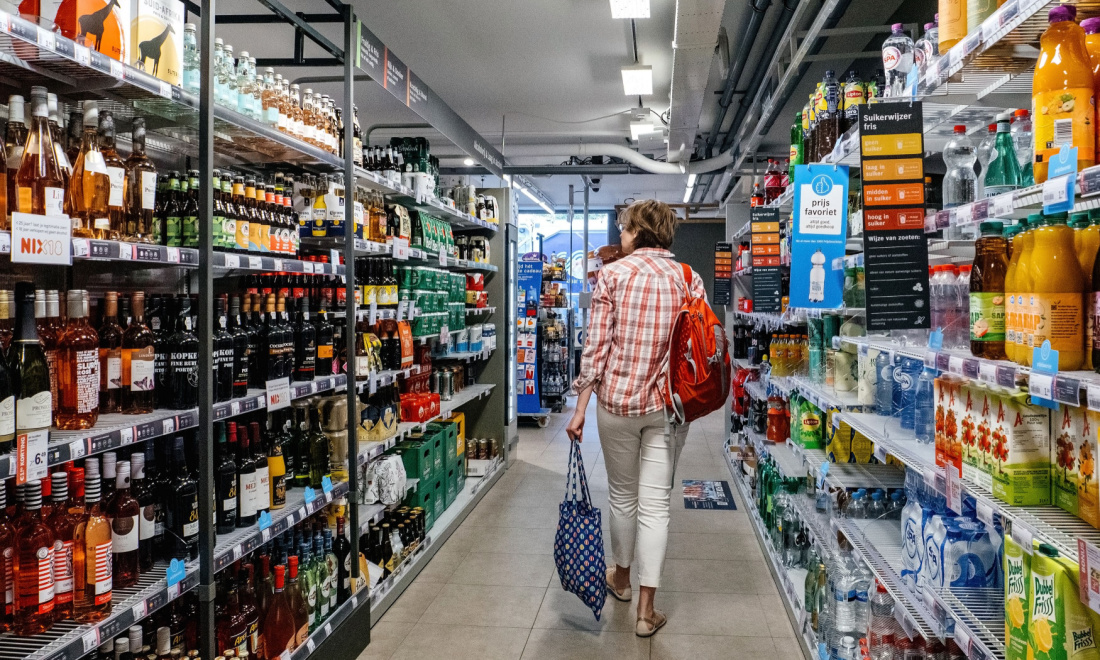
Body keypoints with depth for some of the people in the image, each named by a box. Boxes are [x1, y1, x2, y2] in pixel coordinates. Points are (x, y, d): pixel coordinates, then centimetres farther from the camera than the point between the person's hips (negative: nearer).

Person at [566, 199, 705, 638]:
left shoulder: (613, 274, -5)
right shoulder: (689, 278, 1)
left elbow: (596, 345, -9)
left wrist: (580, 407, -5)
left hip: (617, 400, -1)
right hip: (668, 404, 1)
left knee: (622, 494, 17)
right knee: (656, 503, 5)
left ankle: (621, 577, 38)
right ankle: (646, 610, 10)